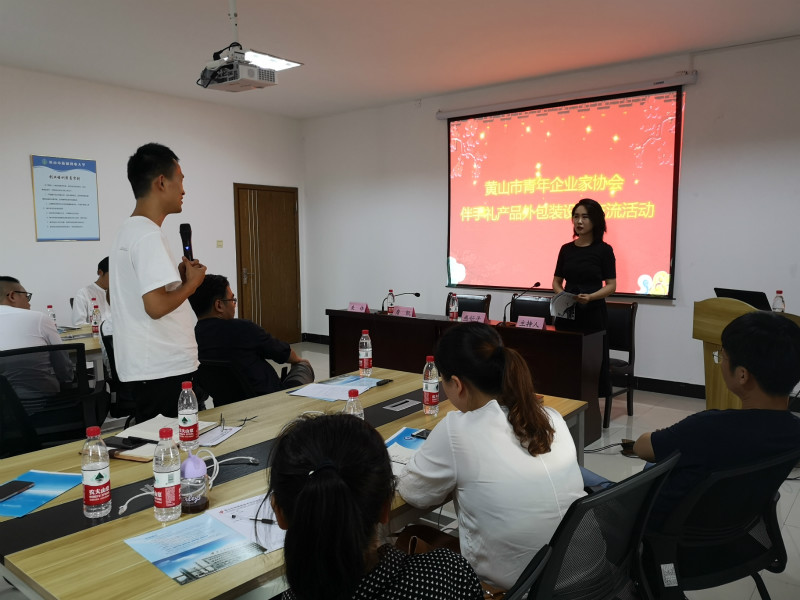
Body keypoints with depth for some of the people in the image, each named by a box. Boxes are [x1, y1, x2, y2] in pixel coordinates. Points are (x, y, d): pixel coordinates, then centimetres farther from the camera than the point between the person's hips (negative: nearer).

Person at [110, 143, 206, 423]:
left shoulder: (129, 230, 13)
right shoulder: (149, 235, -18)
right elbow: (156, 306, -25)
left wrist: (180, 279, 11)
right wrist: (192, 282, -10)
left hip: (147, 367, 10)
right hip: (165, 370, -10)